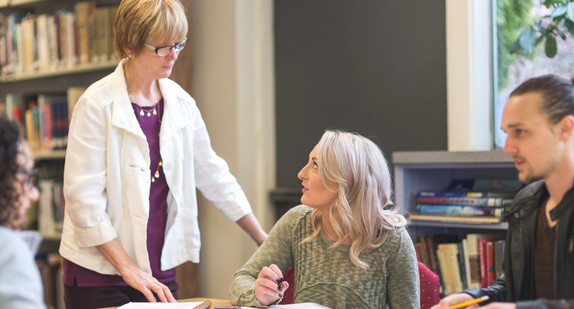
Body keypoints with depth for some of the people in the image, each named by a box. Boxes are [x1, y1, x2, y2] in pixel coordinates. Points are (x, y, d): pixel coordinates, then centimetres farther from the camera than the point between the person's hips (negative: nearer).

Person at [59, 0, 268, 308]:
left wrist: (265, 240, 12)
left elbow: (213, 176, 13)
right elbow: (83, 199, -15)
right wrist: (128, 268, -16)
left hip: (159, 271, 5)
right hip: (101, 273, -5)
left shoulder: (180, 102, 5)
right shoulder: (97, 105, -12)